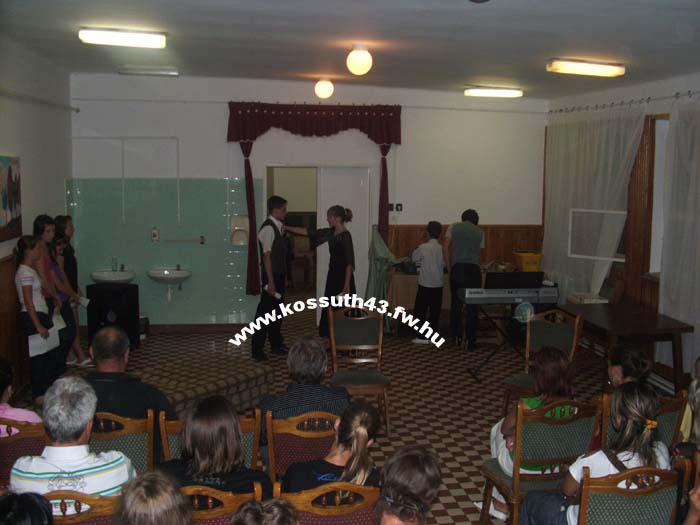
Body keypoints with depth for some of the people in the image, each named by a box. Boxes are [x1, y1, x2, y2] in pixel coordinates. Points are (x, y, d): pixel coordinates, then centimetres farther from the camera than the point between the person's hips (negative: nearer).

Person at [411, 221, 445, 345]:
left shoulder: (422, 248, -11)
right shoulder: (443, 249, -3)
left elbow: (413, 258, 2)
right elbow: (445, 265, 6)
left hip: (425, 284, -3)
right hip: (438, 285, 3)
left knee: (420, 311, 5)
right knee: (435, 312, 10)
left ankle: (422, 337, 2)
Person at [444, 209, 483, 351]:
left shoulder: (453, 228, 10)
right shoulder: (480, 232, 13)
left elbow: (446, 247, 3)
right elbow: (479, 254, 15)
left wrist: (449, 267, 8)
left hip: (457, 268, 0)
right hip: (474, 269, 0)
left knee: (456, 304, 11)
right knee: (472, 306, 4)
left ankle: (457, 337, 14)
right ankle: (471, 341, 4)